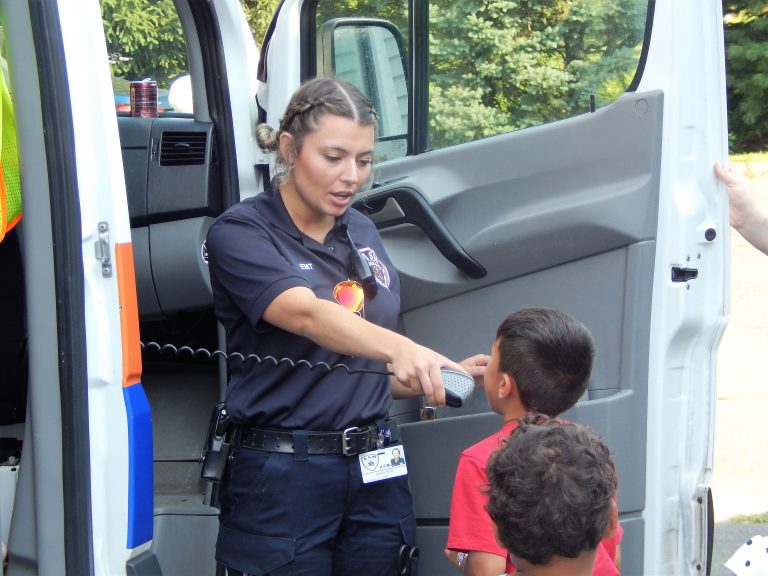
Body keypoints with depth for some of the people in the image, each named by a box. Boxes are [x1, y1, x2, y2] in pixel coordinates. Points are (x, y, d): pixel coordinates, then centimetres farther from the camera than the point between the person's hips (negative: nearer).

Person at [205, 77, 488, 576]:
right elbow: (307, 315, -28)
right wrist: (399, 347, -44)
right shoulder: (242, 234, -9)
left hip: (375, 472, 6)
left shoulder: (363, 233, 12)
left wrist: (446, 374, 2)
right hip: (283, 478, -6)